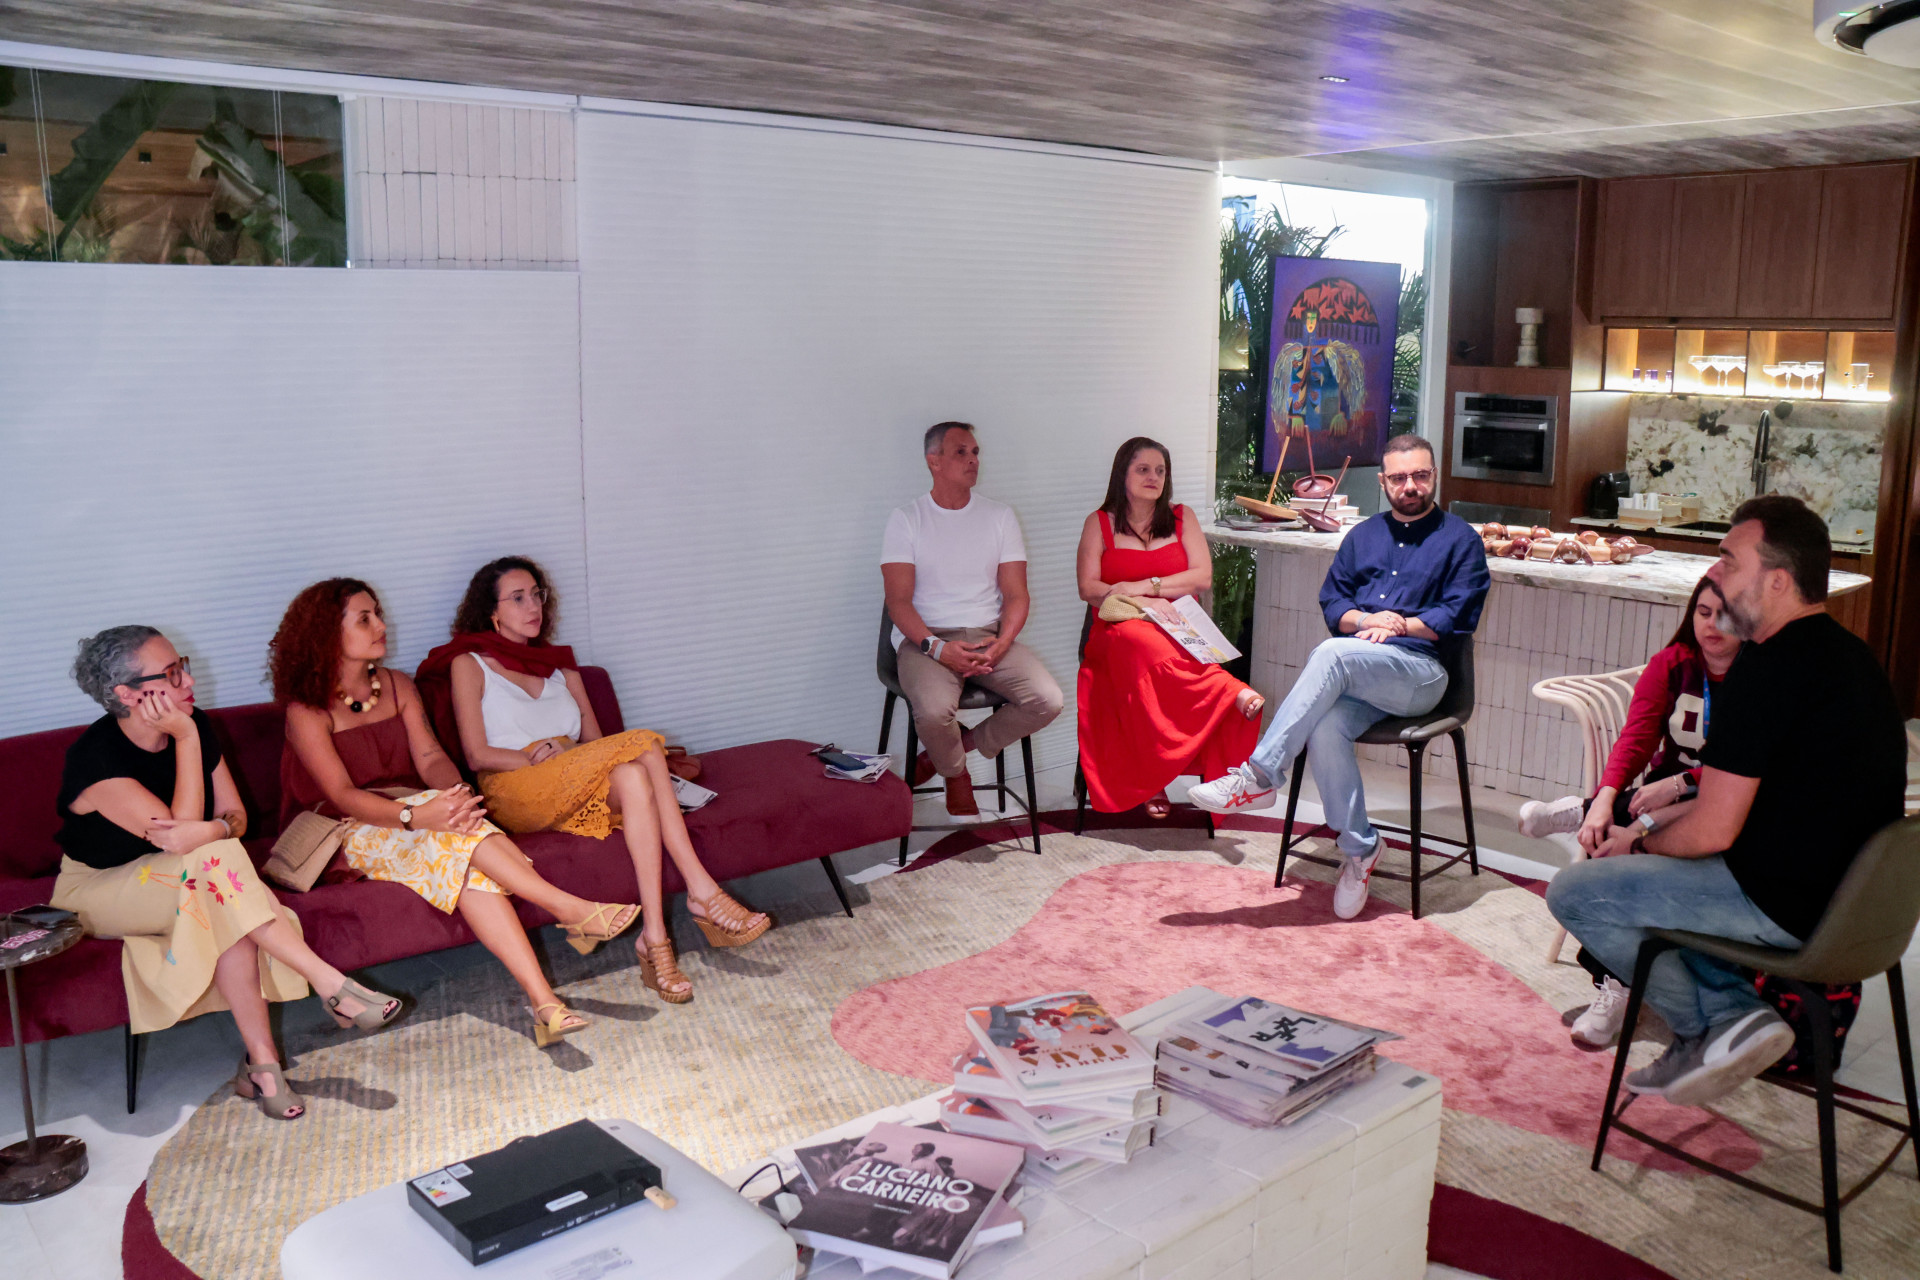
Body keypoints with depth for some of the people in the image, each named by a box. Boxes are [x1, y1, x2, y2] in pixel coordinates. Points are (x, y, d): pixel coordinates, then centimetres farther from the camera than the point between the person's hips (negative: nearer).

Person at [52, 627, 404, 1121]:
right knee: (216, 864, -34)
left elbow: (235, 815, -3)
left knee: (227, 913, -32)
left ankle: (260, 1063, -29)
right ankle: (330, 984, -34)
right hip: (99, 890, -5)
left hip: (178, 881, 5)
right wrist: (185, 738, -30)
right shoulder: (96, 757, -24)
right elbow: (180, 834, -30)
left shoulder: (195, 726, -6)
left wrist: (209, 831, -28)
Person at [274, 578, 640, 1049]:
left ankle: (542, 1000, -44)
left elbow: (430, 756, -1)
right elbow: (343, 796, -19)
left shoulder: (398, 687, 11)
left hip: (416, 816, 4)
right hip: (346, 834, -4)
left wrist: (456, 790, -26)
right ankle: (571, 909, -38)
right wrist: (417, 815, -37)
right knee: (454, 834, -35)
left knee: (465, 862, -31)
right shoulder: (307, 711, -7)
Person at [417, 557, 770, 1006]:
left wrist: (557, 755, -7)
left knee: (633, 777, -34)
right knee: (642, 745, -29)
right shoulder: (469, 664, 10)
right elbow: (478, 755, -1)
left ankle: (654, 937, -42)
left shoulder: (559, 663, 25)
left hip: (576, 794, 5)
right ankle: (702, 892, -35)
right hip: (515, 793, -5)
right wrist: (540, 758, -12)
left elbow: (596, 742, 15)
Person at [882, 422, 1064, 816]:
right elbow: (898, 601, -6)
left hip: (989, 636, 3)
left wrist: (1001, 644, -15)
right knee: (934, 710, -33)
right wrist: (936, 647, -22)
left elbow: (1016, 595, 5)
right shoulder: (906, 518, 2)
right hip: (926, 637, -3)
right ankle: (956, 774, 2)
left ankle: (963, 743, 2)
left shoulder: (1000, 516, 11)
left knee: (1047, 701, -21)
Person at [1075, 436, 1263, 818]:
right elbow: (1088, 589, 0)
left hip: (1178, 627, 2)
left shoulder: (1182, 517, 17)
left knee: (1155, 654, -39)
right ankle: (1235, 693, -50)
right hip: (1119, 630, -1)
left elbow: (1203, 577, 5)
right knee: (1142, 643, -42)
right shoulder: (1099, 523, 12)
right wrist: (1143, 603, -16)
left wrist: (1145, 585, -8)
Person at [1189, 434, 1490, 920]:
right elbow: (1332, 601, 15)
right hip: (1355, 675, 4)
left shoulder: (1460, 539, 10)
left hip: (1421, 671, -4)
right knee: (1326, 728, -31)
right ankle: (1359, 846, -16)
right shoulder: (1363, 535, 23)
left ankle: (1259, 776, -35)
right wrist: (1367, 619, -6)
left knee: (1333, 653, -35)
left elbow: (1459, 615, 0)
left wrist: (1400, 625, -11)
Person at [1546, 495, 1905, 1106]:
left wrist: (1641, 842, 0)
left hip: (1787, 905, -10)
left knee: (1573, 892, -3)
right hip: (1847, 890, 10)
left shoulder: (1766, 671, -22)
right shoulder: (1849, 653, 9)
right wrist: (1655, 823, 14)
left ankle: (1708, 1027, 7)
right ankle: (1735, 1013, 12)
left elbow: (1711, 832, -20)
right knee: (1654, 869, 27)